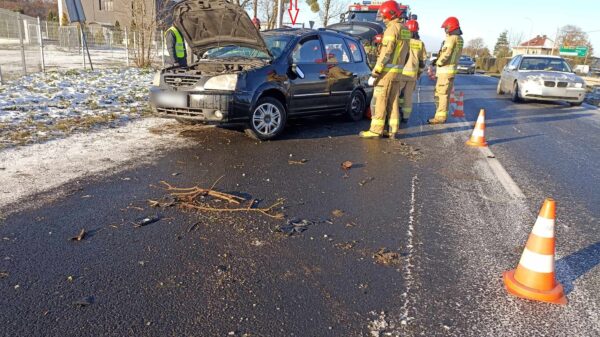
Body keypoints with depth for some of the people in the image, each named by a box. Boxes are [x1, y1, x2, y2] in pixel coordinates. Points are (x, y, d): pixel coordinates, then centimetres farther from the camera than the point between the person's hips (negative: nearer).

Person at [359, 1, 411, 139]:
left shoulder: (392, 29, -12)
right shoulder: (405, 30, 16)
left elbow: (386, 52, -20)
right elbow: (406, 55, 18)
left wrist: (375, 71, -19)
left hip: (387, 71, -9)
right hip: (398, 72, 9)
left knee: (380, 101, -6)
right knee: (393, 102, 10)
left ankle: (376, 130, -5)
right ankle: (393, 130, 11)